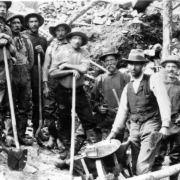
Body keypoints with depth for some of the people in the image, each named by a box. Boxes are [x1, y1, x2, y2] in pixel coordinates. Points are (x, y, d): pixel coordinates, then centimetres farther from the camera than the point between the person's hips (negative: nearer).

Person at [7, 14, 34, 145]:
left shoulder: (26, 39, 12)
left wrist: (26, 71, 12)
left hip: (25, 76, 4)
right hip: (10, 75, -4)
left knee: (24, 107, 6)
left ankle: (21, 135, 13)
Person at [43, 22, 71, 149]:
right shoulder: (51, 47, 9)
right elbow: (46, 67, 7)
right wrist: (45, 85, 0)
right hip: (52, 80, 1)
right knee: (49, 109, -3)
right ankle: (52, 136, 10)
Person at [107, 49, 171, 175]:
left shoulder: (153, 79, -3)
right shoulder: (127, 87, 14)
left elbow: (164, 102, -11)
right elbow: (123, 110, 13)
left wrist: (165, 126, -21)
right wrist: (114, 131, 4)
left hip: (151, 127, -6)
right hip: (134, 128, 6)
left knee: (142, 167, -16)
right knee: (135, 168, 8)